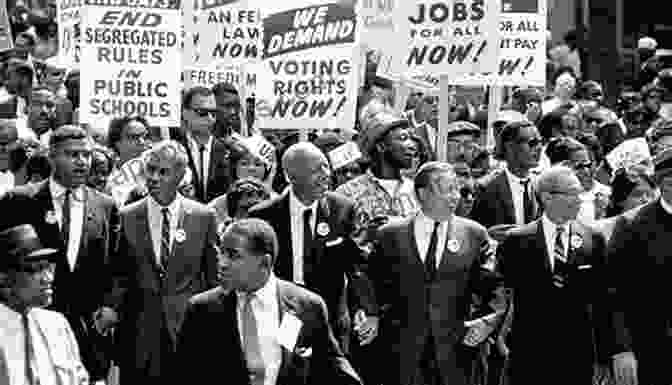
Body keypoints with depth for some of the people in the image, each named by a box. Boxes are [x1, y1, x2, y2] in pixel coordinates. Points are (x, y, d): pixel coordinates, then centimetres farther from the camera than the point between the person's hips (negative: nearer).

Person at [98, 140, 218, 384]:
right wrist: (111, 306, -8)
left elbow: (213, 277, 7)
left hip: (189, 329, -1)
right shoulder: (127, 217, 4)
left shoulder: (203, 217, 3)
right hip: (139, 334, 1)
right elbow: (119, 275, 8)